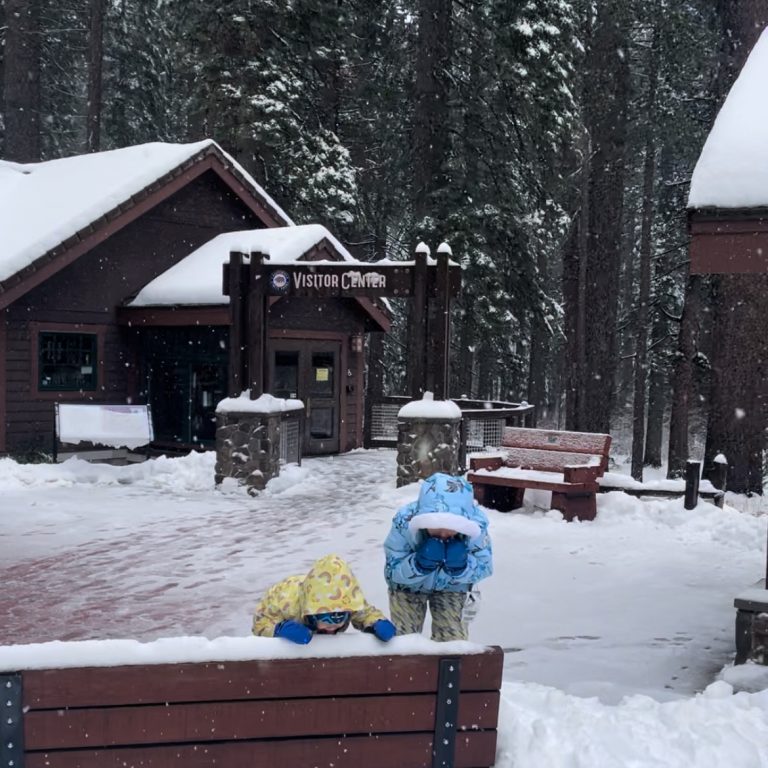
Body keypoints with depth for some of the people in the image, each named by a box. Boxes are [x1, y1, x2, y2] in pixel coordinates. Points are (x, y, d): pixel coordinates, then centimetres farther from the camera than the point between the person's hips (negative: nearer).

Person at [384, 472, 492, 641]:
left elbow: (483, 568, -19)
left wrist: (461, 566, -41)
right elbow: (393, 570, -25)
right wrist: (419, 564, -46)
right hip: (407, 585, -1)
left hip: (451, 586, 1)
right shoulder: (405, 521, -37)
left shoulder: (476, 523, -34)